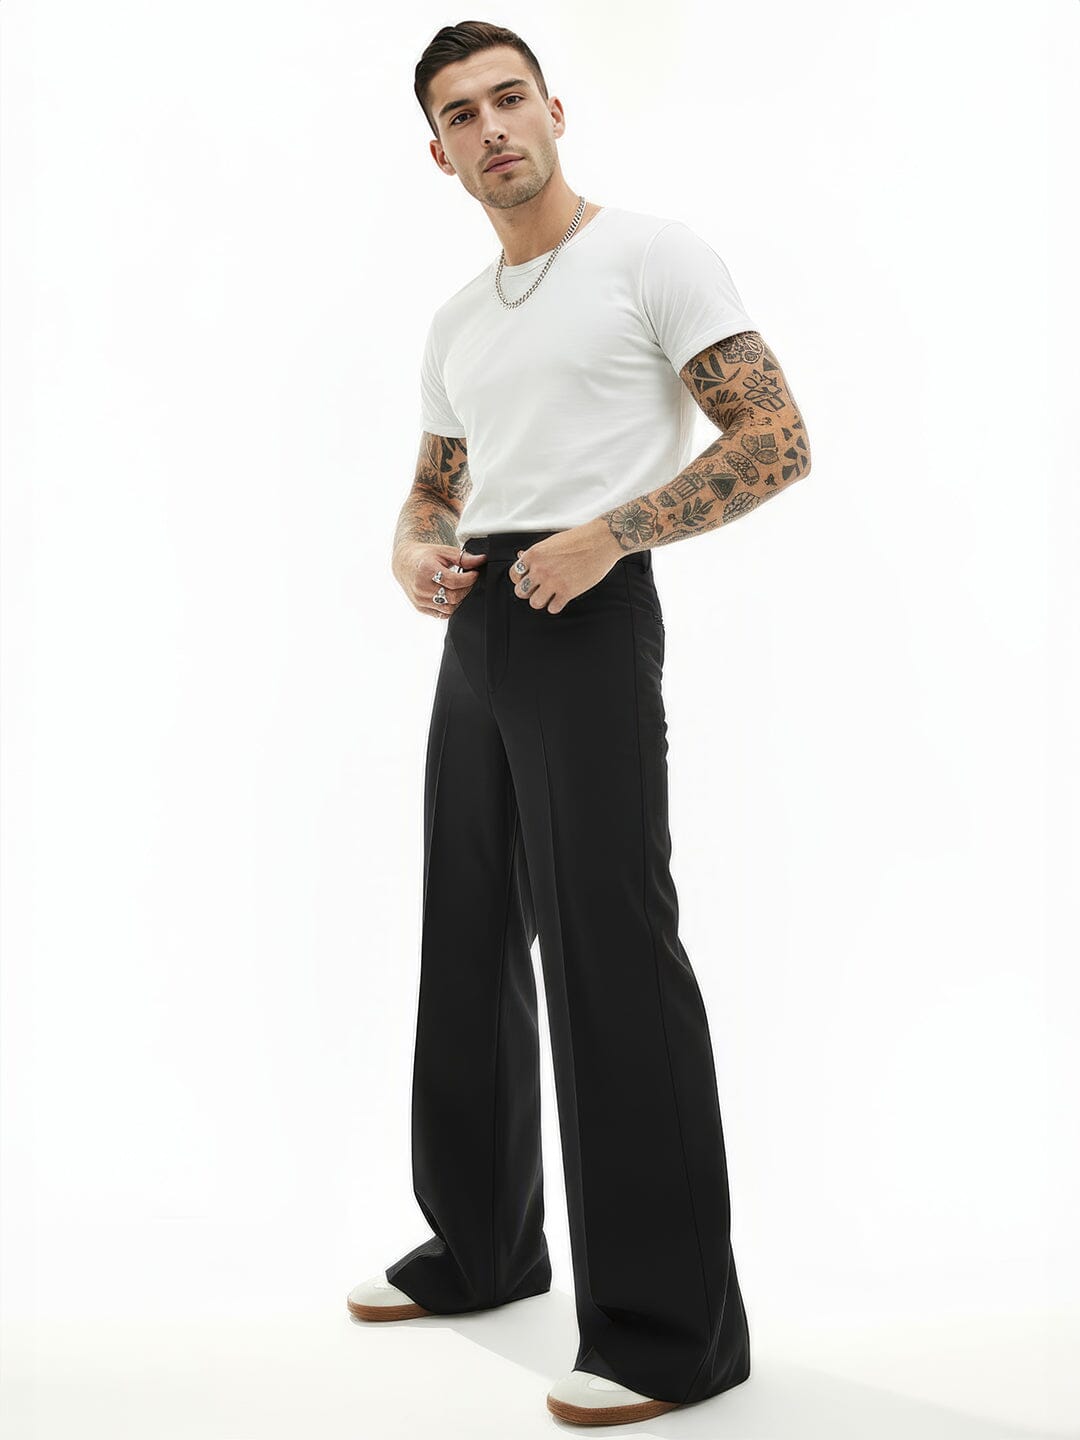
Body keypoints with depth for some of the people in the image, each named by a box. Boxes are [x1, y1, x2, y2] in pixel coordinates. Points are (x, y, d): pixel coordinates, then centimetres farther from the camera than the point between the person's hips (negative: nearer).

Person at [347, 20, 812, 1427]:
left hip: (588, 618, -8)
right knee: (469, 949, 13)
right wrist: (415, 551, 2)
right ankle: (482, 1244, 29)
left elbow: (777, 440, -10)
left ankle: (671, 1324, -2)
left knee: (609, 954, -11)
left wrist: (608, 532, -19)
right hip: (474, 629, 8)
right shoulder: (457, 321, 19)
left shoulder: (653, 254, -3)